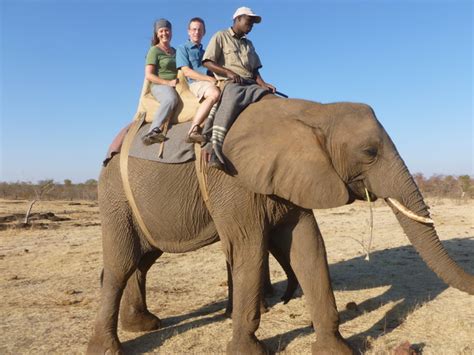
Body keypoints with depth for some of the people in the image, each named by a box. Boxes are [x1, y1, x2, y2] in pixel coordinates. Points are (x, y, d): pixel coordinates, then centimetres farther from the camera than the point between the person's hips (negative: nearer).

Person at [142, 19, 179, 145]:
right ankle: (153, 131, -51)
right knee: (171, 99, -42)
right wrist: (168, 83, -15)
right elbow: (148, 75, -4)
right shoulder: (154, 51, 5)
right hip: (159, 86, -7)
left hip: (176, 87, 7)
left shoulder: (175, 51, 25)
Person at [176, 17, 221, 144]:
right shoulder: (182, 49, 14)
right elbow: (187, 72, -1)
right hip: (196, 83, -5)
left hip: (211, 83, 5)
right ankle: (193, 130, -38)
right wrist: (209, 79, -11)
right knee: (215, 93, -38)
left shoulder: (205, 52, 34)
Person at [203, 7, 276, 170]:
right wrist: (228, 72, -13)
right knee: (232, 101, -40)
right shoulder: (220, 36, 12)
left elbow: (255, 70, 23)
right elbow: (207, 62, 0)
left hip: (250, 84, 7)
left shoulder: (249, 44, 31)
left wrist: (263, 84, 2)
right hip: (229, 83, -7)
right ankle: (216, 150, -52)